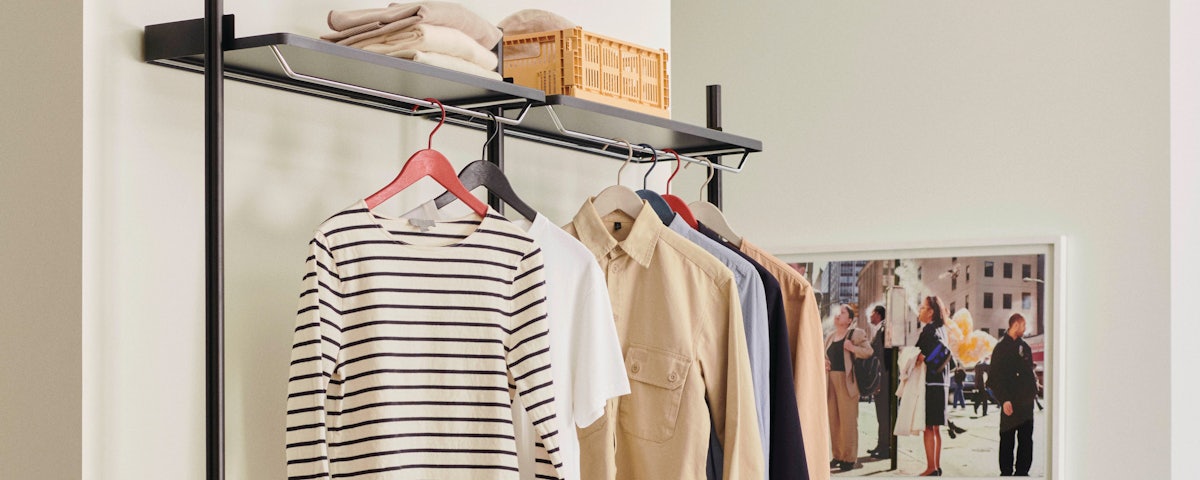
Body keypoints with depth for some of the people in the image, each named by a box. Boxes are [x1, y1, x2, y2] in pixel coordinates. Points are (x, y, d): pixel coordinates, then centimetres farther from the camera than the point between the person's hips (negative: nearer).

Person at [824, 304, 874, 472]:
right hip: (830, 381, 6)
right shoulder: (830, 337, 18)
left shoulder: (856, 334, 1)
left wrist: (853, 348, -18)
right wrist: (823, 364, 6)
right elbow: (823, 356, 27)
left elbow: (869, 352, -4)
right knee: (833, 420, 6)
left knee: (848, 420, -7)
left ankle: (849, 458, -3)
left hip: (846, 381, -6)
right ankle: (837, 455, 14)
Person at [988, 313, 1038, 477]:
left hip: (1026, 400, 6)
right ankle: (1006, 472, 5)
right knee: (1007, 439, 0)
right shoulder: (1001, 348, -3)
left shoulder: (1024, 347, 15)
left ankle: (1022, 471, 11)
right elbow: (996, 377, -9)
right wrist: (1004, 400, -16)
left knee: (1026, 438, 5)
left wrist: (1033, 392, 9)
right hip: (1010, 402, -6)